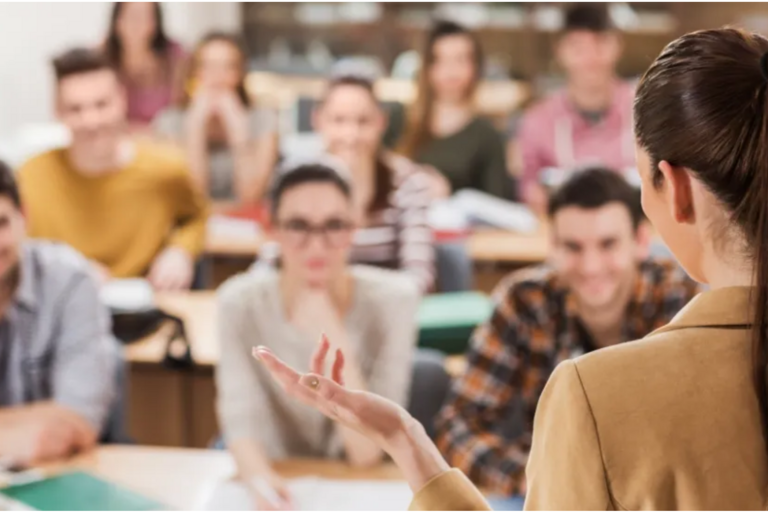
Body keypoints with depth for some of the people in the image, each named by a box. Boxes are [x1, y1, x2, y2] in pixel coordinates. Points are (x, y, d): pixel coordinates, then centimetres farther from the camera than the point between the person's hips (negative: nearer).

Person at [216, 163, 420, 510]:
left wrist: (335, 341, -24)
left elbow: (367, 454, -15)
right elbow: (241, 421, -16)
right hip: (279, 485, 0)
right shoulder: (242, 301, -8)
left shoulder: (391, 300, -12)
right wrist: (260, 480, -36)